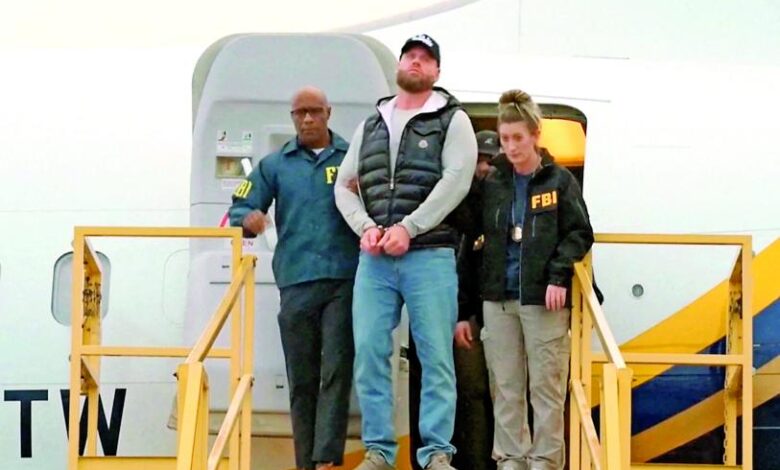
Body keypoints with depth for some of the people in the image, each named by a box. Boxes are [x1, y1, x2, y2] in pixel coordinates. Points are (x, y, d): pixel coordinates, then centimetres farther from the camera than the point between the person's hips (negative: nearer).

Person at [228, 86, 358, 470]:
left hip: (345, 281, -2)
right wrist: (248, 219, -13)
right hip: (296, 284, 2)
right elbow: (239, 208, 10)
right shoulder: (275, 165, 12)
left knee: (336, 372, -11)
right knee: (301, 380, 5)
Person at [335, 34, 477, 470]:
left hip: (429, 256, -4)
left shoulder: (452, 120, 4)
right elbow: (345, 185, 14)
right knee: (369, 351, 0)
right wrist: (365, 227, -5)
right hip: (373, 258, 4)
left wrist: (407, 228, -15)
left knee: (436, 355, -3)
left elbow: (456, 181, -8)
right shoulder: (371, 125, 18)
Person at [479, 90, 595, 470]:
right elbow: (477, 237, 12)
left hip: (544, 299, -3)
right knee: (506, 389, 5)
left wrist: (559, 276, -12)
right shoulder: (492, 184, 10)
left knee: (546, 387, -2)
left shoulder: (559, 181, 2)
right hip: (498, 298, 3)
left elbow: (580, 233, 2)